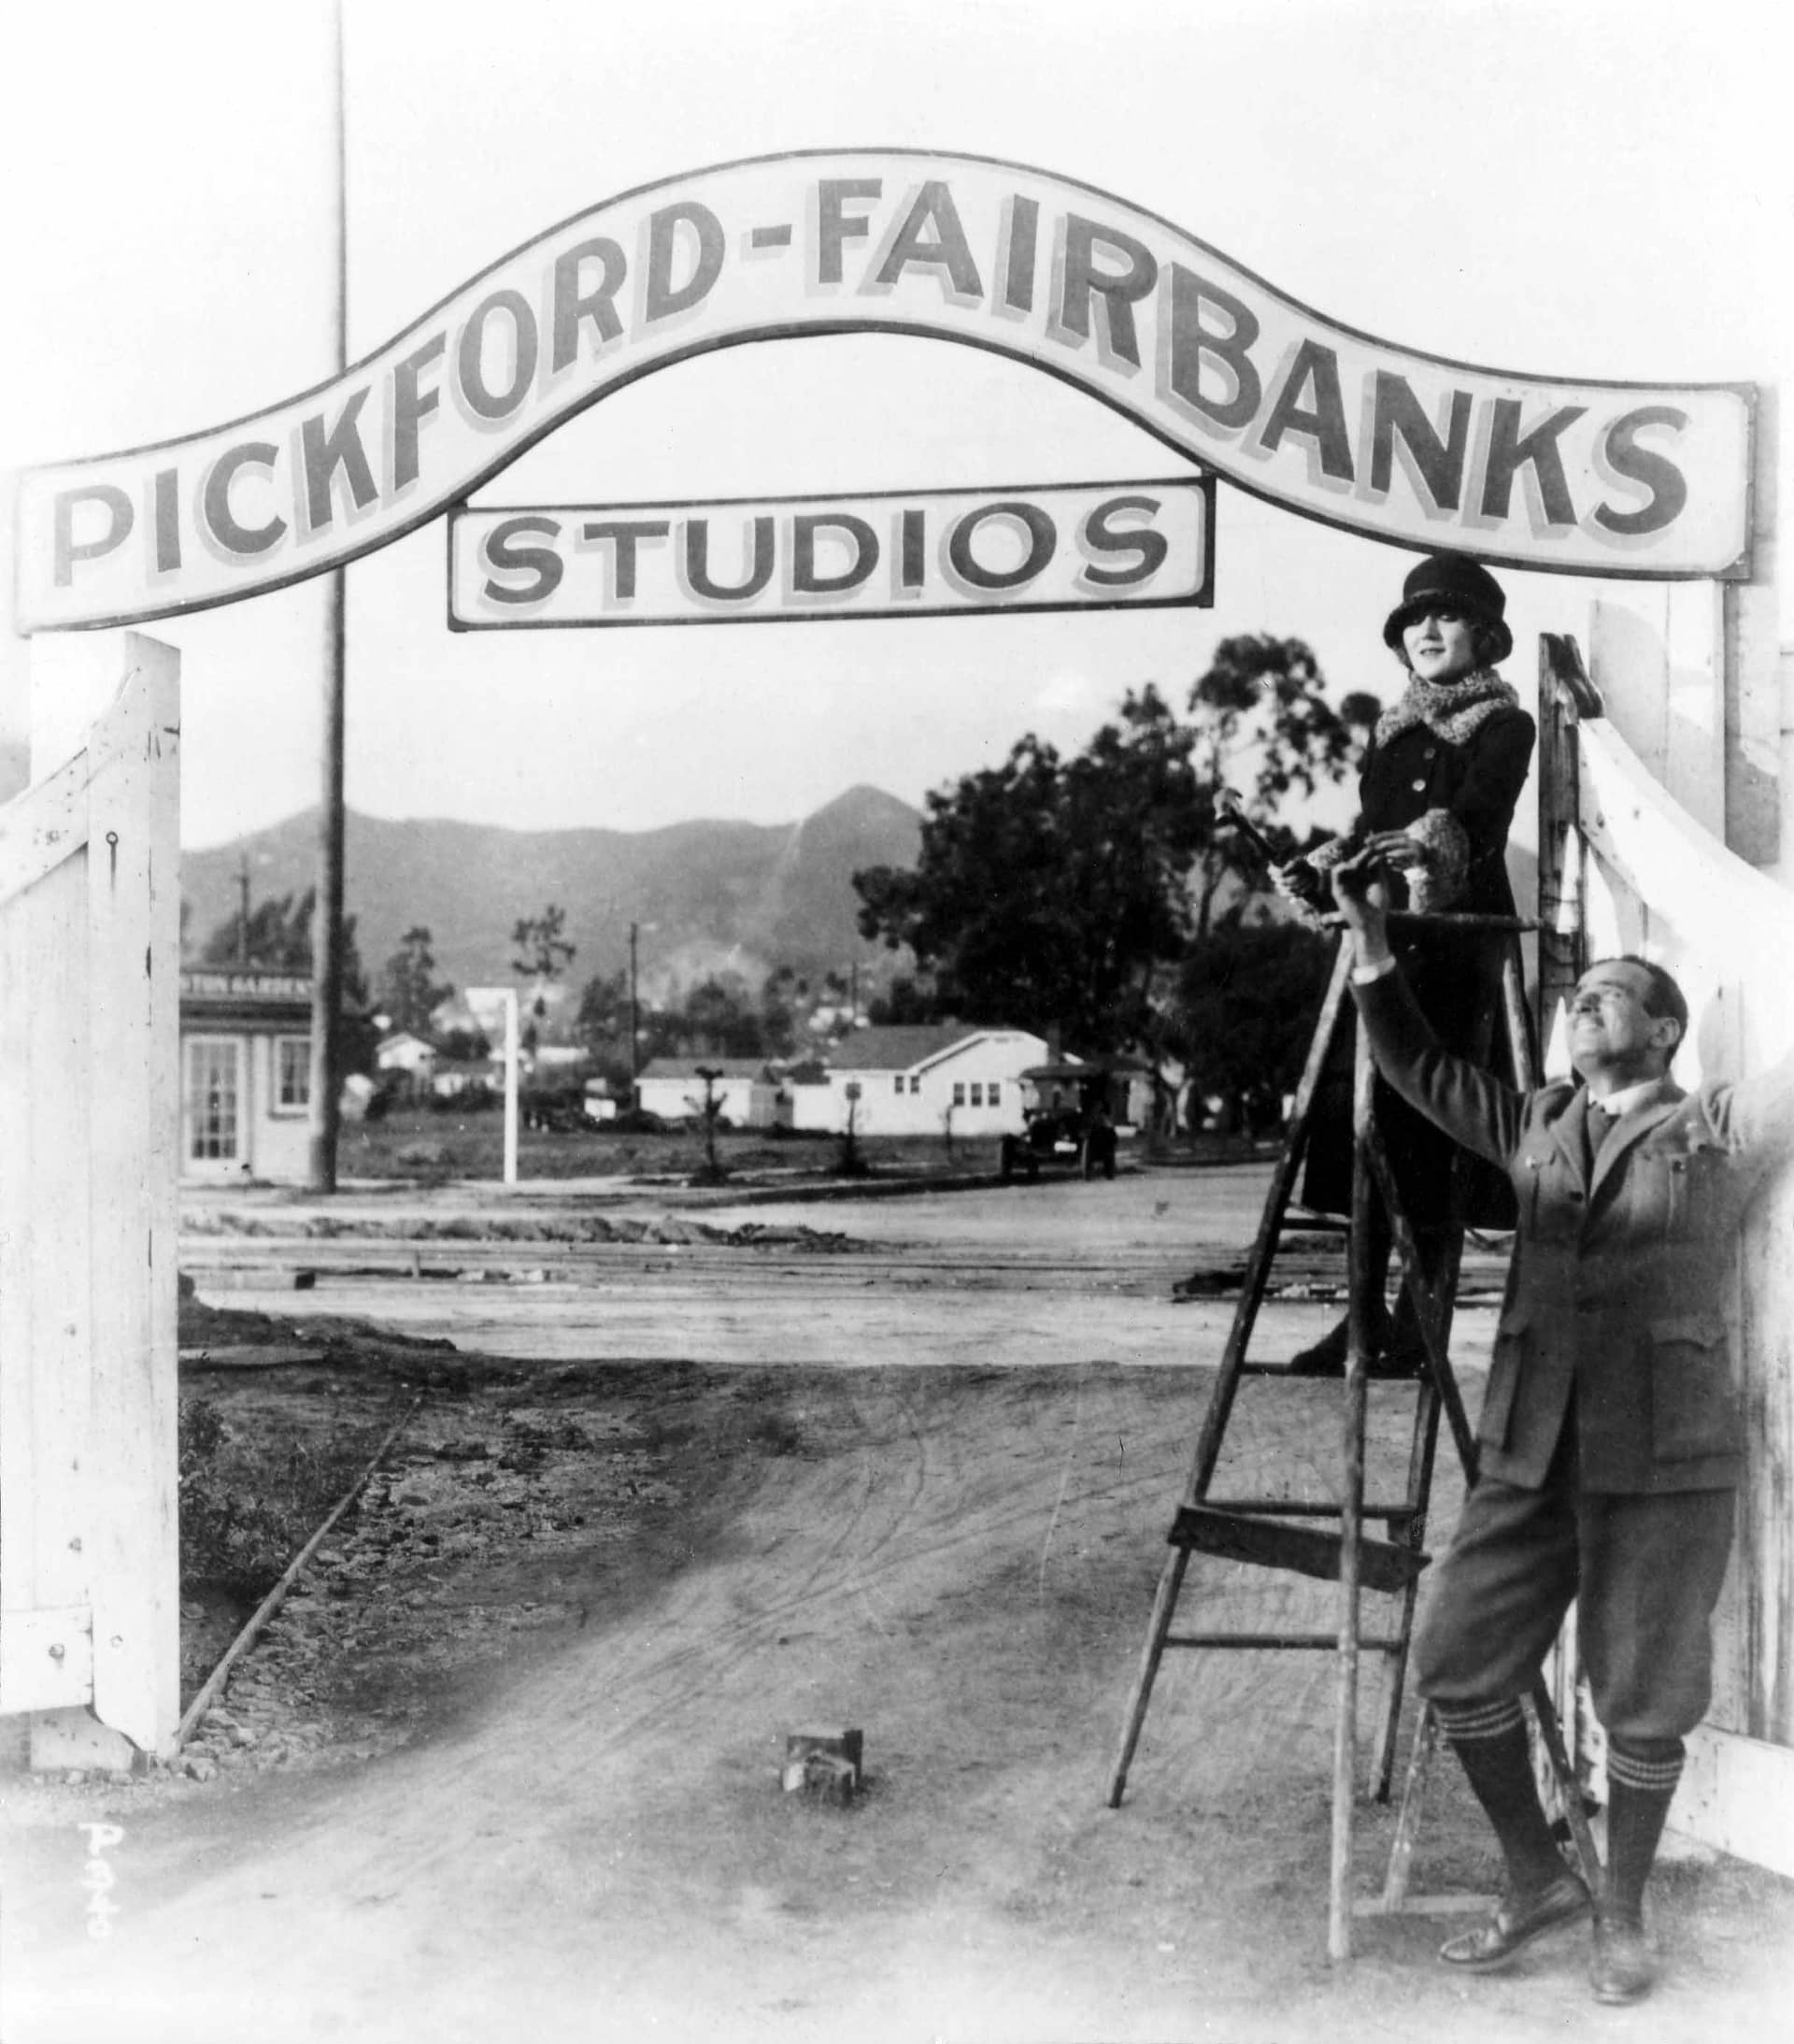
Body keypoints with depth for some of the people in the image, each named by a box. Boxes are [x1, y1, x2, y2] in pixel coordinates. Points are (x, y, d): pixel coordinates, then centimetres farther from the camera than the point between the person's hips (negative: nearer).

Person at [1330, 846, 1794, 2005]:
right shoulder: (1534, 1127, 14)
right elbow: (1420, 1066, 19)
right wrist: (1374, 940, 12)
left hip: (1667, 1461, -4)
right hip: (1532, 1453, 4)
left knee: (1644, 1706, 5)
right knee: (1460, 1667, 4)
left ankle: (1623, 1914, 27)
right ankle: (1538, 1879, 24)